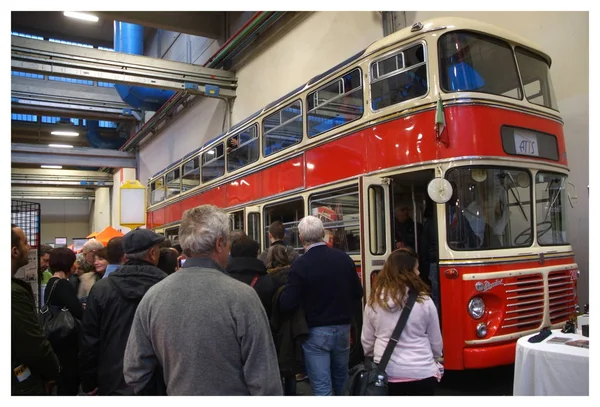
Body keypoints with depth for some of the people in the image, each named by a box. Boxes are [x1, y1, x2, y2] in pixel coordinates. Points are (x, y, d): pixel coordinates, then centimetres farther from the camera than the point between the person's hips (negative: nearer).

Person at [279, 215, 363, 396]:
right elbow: (358, 293, 8)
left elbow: (287, 304, -19)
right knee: (341, 380, 23)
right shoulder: (344, 258, -1)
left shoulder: (301, 264, -16)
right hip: (342, 328, 5)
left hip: (316, 332, -5)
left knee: (321, 387, 4)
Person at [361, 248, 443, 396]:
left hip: (386, 374, 2)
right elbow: (436, 342, 4)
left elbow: (366, 341, 5)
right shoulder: (424, 301, -9)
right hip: (421, 373, -2)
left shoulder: (374, 301, -3)